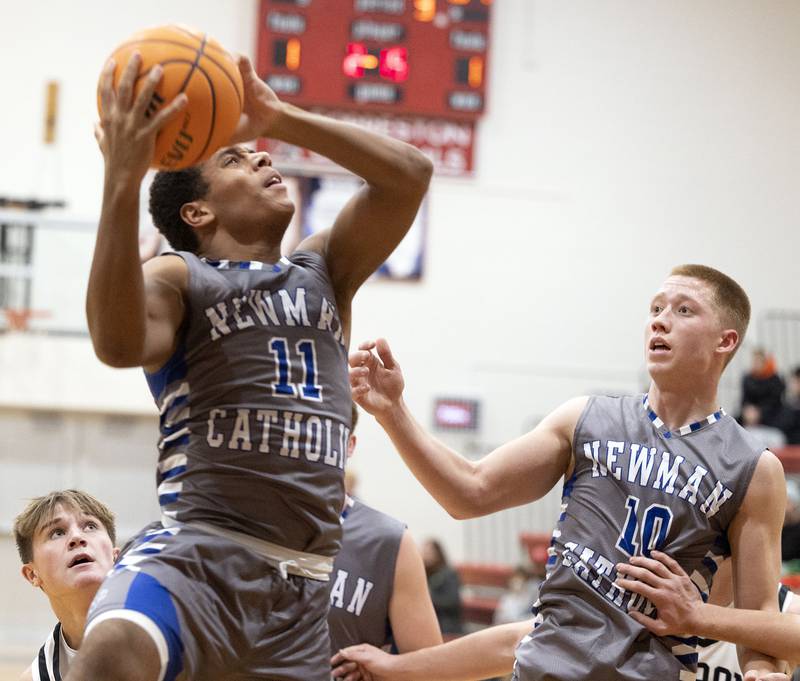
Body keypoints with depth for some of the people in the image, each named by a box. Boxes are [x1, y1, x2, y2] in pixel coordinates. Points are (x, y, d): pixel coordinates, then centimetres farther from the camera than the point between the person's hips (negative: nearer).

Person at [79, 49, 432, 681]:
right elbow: (119, 344, -19)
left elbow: (410, 174, 7)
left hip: (301, 589, 6)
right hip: (197, 554, -5)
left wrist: (278, 118, -1)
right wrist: (122, 185, -27)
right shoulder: (177, 278, 5)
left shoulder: (325, 270, 21)